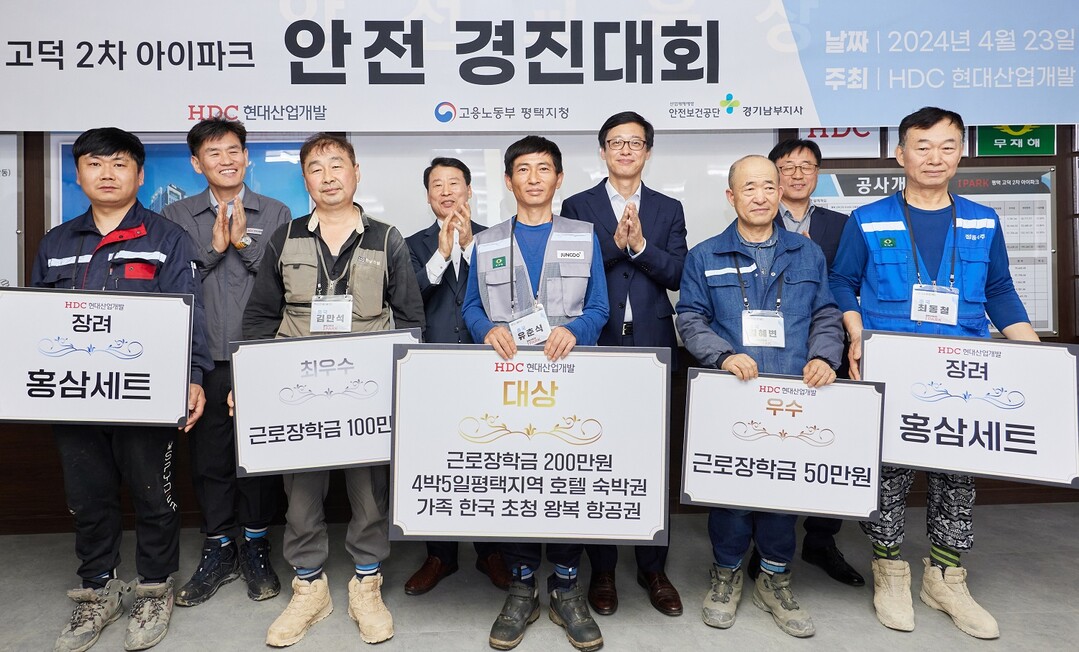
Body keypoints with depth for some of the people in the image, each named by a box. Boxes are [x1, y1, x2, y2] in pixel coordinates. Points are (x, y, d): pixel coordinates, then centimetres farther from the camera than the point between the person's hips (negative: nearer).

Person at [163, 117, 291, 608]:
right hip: (205, 359, 1)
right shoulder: (176, 216, 10)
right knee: (209, 455, 8)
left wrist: (244, 243, -11)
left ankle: (255, 545, 23)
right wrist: (213, 248, -9)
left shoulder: (276, 214, 7)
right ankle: (218, 549, 24)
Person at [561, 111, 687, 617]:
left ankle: (653, 567, 24)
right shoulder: (577, 207, 6)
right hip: (597, 347, -1)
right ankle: (602, 570, 21)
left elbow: (677, 275, 0)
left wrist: (640, 245, -14)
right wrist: (615, 243, -16)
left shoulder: (669, 210, 11)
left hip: (652, 347, 2)